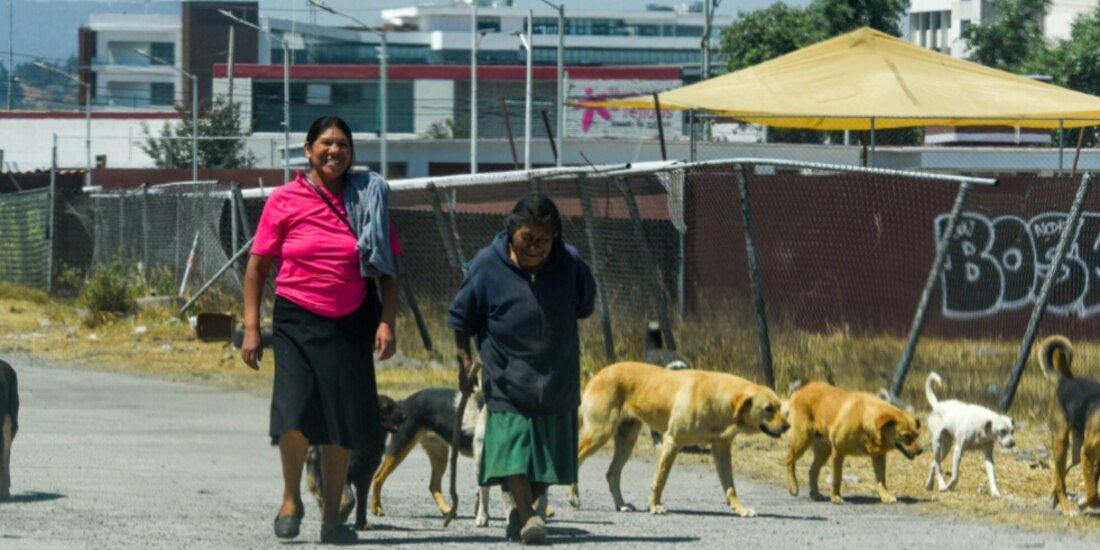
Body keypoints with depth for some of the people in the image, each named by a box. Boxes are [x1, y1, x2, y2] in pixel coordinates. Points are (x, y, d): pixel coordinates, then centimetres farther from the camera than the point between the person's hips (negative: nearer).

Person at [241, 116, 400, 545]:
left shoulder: (367, 199, 5)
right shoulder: (284, 200, 0)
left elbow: (387, 268, 8)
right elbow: (258, 266, 3)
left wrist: (387, 322, -3)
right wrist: (251, 328, -2)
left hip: (351, 323, 2)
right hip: (297, 319, -2)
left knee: (342, 423, 4)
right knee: (295, 411, -16)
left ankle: (332, 518, 15)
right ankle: (291, 499, 8)